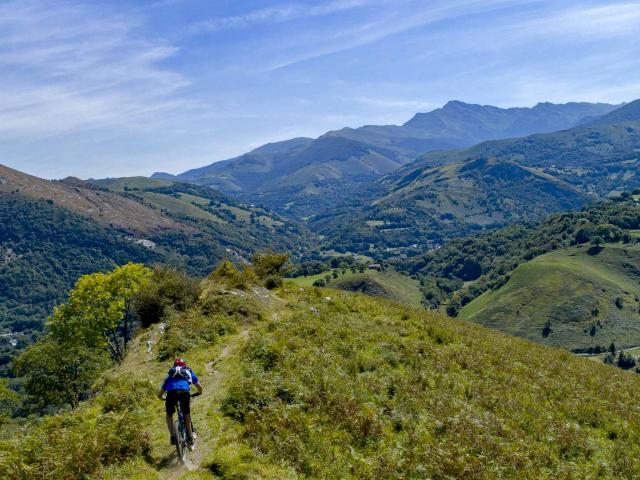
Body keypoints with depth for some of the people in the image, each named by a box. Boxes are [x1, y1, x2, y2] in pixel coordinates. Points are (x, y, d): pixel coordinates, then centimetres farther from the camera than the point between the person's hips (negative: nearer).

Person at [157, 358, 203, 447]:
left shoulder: (170, 375, 38)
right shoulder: (189, 372, 36)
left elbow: (159, 395, 43)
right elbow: (200, 388, 38)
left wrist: (165, 399, 64)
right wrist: (198, 393, 60)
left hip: (171, 392, 1)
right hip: (184, 391, 0)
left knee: (169, 415, 25)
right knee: (187, 415, 24)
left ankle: (173, 437, 12)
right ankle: (190, 437, 23)